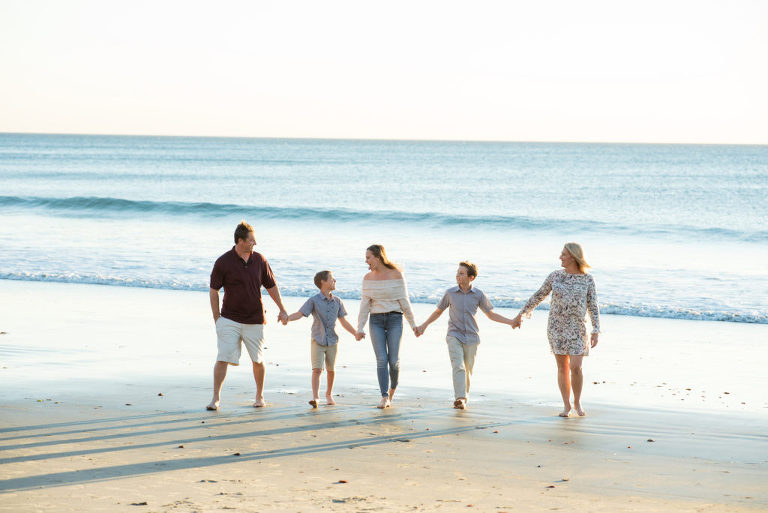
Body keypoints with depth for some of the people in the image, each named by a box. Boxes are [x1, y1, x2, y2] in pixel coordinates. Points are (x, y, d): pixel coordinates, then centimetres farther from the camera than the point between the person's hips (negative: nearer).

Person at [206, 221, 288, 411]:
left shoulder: (260, 260, 2)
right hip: (230, 319, -3)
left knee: (258, 360, 10)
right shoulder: (223, 263, -7)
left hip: (254, 320, 3)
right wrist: (217, 319, 0)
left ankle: (259, 396, 27)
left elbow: (271, 286, 14)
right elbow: (214, 291, 0)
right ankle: (215, 398, -4)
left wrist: (282, 310, 14)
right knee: (223, 358, -11)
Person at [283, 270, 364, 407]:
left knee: (331, 370, 11)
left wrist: (355, 333, 1)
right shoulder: (314, 300, -5)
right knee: (317, 369, -14)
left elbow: (343, 321, 11)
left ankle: (329, 394, 29)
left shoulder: (337, 302, 6)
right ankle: (315, 396, -17)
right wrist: (288, 318, -30)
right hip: (317, 341, -3)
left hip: (332, 341, 4)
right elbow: (299, 314, -11)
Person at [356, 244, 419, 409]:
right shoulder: (368, 278, 3)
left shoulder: (396, 274, -6)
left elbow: (404, 301, -3)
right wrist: (360, 328, -1)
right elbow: (365, 304, 4)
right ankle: (385, 398, -9)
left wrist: (413, 324, -1)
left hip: (394, 319, -2)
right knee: (381, 360, -9)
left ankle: (392, 388, 23)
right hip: (376, 321, 2)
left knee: (393, 359, -6)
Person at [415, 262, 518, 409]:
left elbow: (491, 315, 9)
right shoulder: (450, 293, 0)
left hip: (471, 338, 1)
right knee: (458, 367, -18)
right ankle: (459, 398, -28)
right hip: (454, 336, -1)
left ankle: (465, 396, 24)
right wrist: (423, 326, 13)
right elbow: (438, 311, 15)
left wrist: (511, 322, -1)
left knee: (468, 371, 6)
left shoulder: (478, 295, 0)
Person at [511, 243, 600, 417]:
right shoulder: (556, 276, 1)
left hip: (576, 328, -2)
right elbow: (539, 295, 11)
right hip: (556, 326, 2)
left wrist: (596, 332, -7)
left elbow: (593, 306, -2)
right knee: (562, 367, 4)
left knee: (575, 367, -10)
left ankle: (577, 402, 12)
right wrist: (521, 314, 15)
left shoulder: (587, 279, -3)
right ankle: (566, 405, 15)